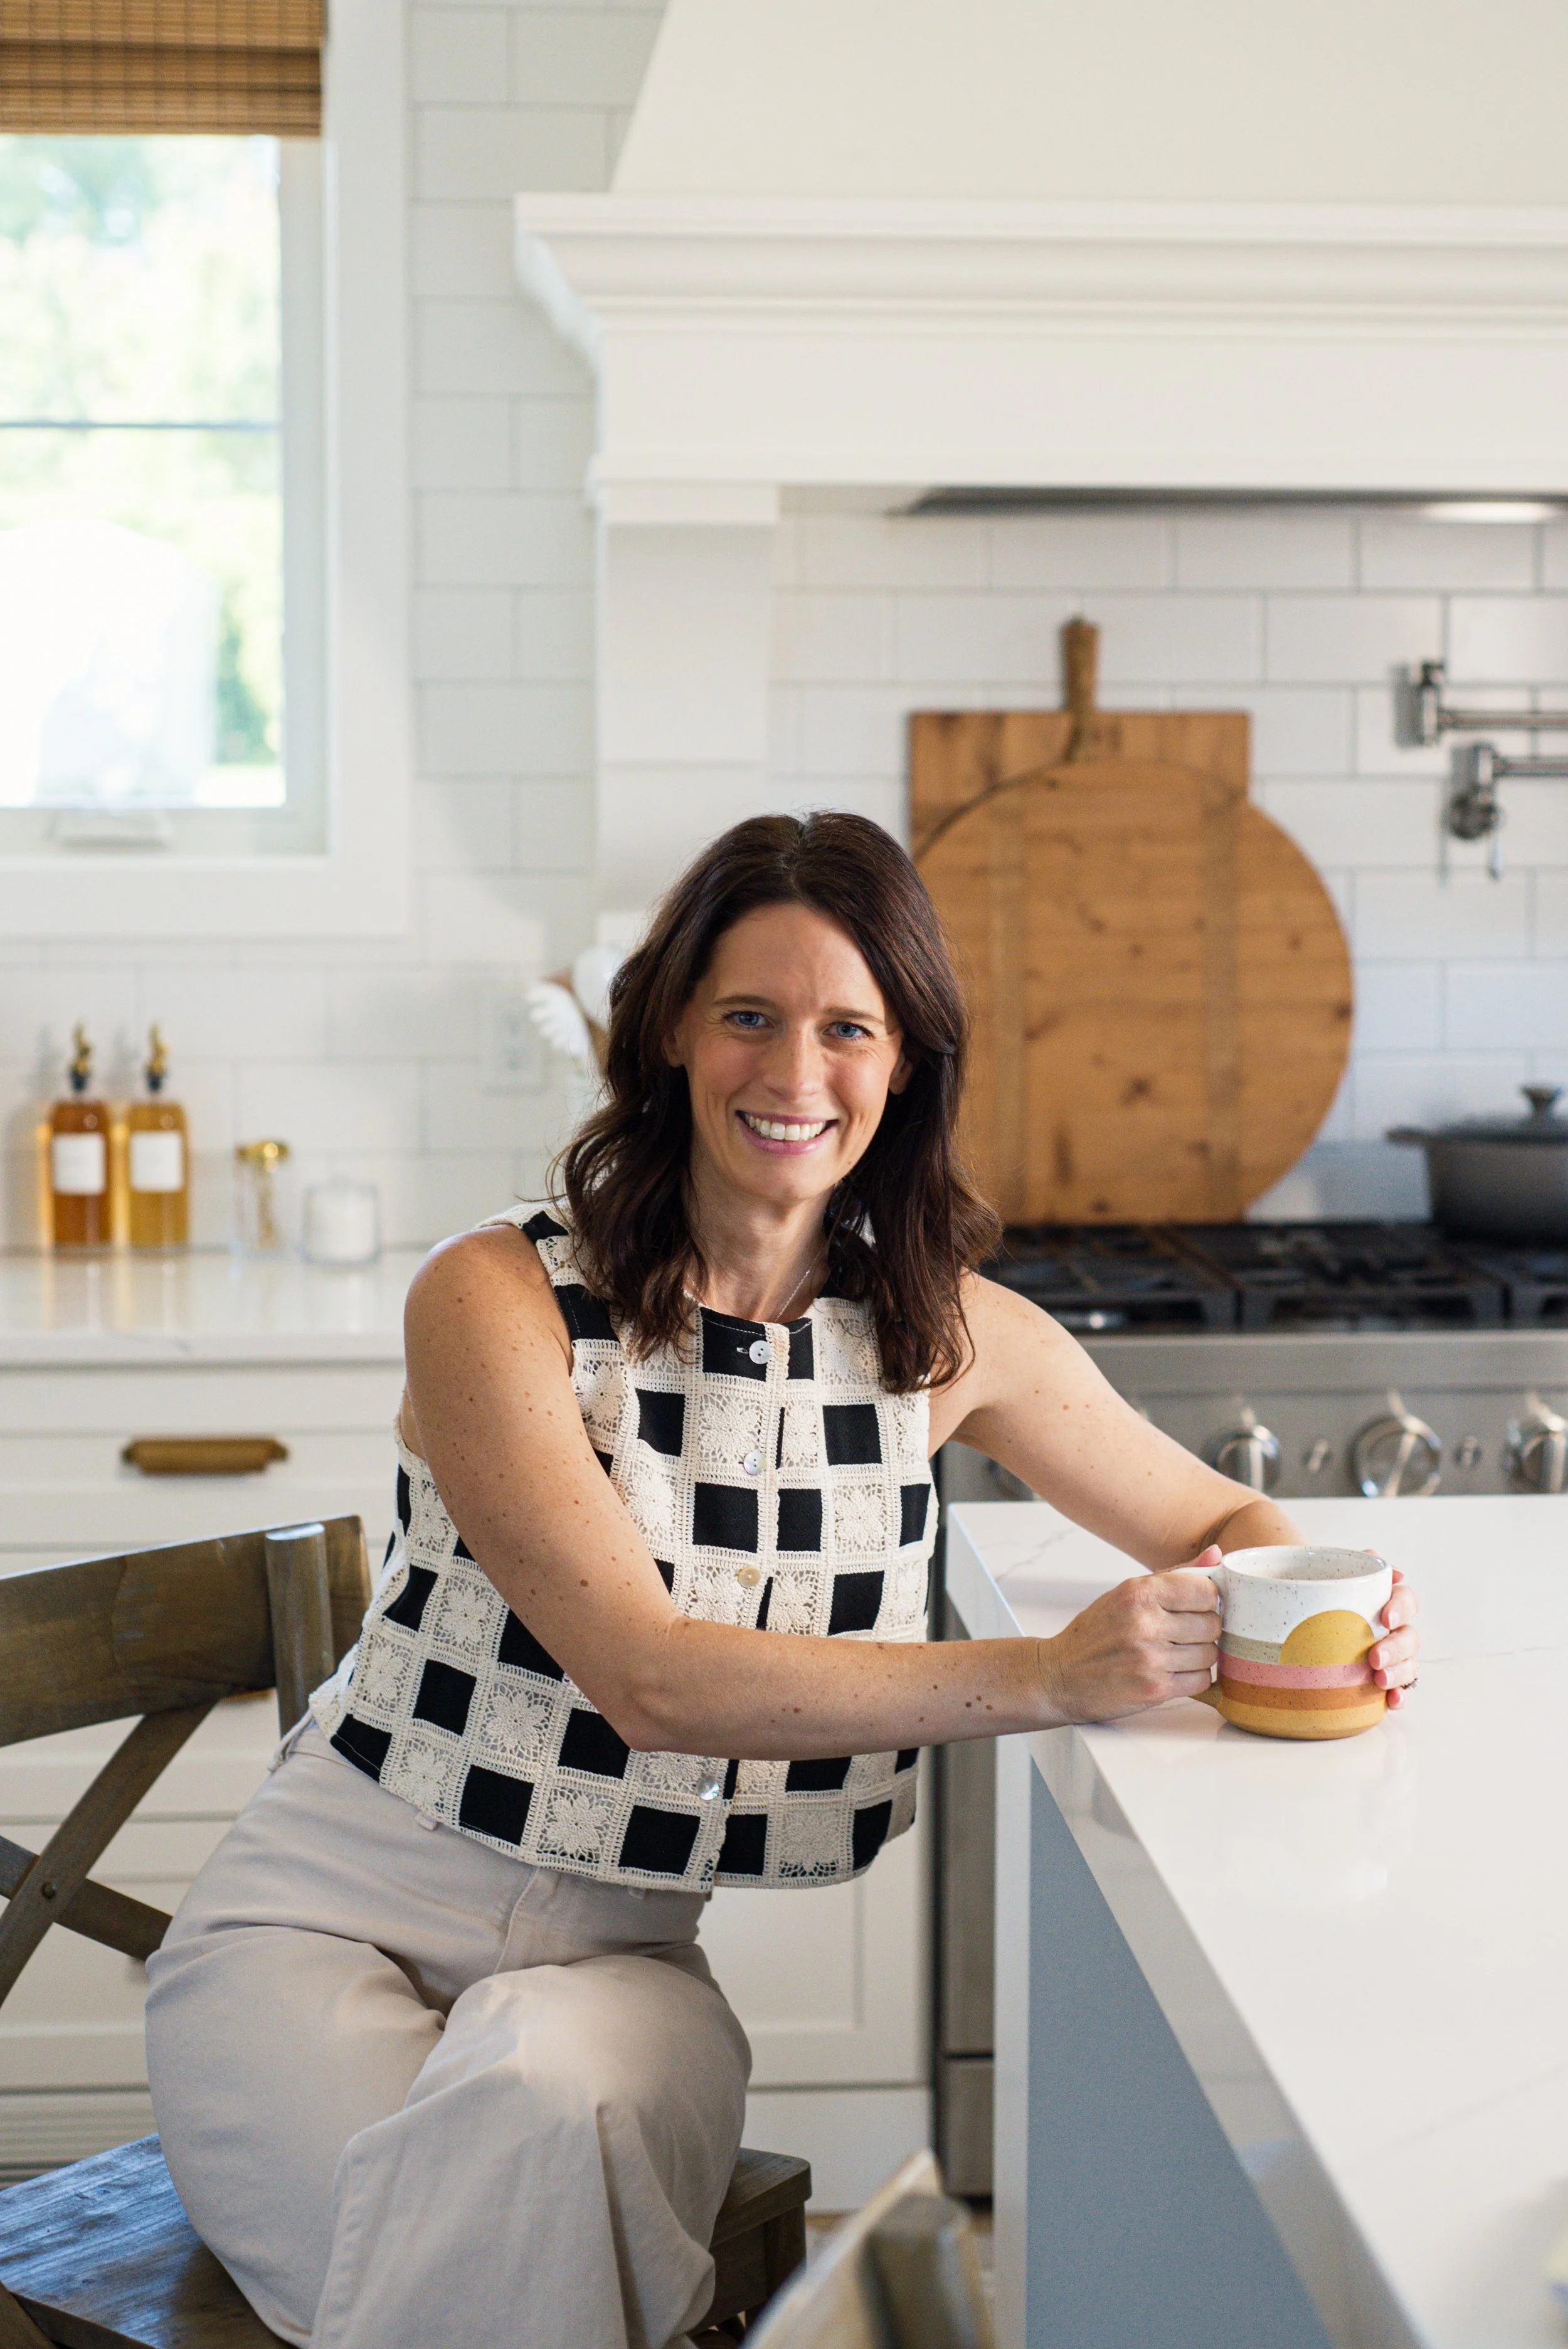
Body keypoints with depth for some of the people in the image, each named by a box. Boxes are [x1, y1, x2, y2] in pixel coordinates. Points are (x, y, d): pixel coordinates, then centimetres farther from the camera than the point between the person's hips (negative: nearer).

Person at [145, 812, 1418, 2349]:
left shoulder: (947, 1334, -1)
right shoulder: (497, 1300, -15)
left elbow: (1220, 1517, 12)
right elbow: (652, 1679, -25)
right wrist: (1045, 1677, -35)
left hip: (619, 1951, 3)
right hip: (334, 1923, -3)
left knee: (554, 2111, -33)